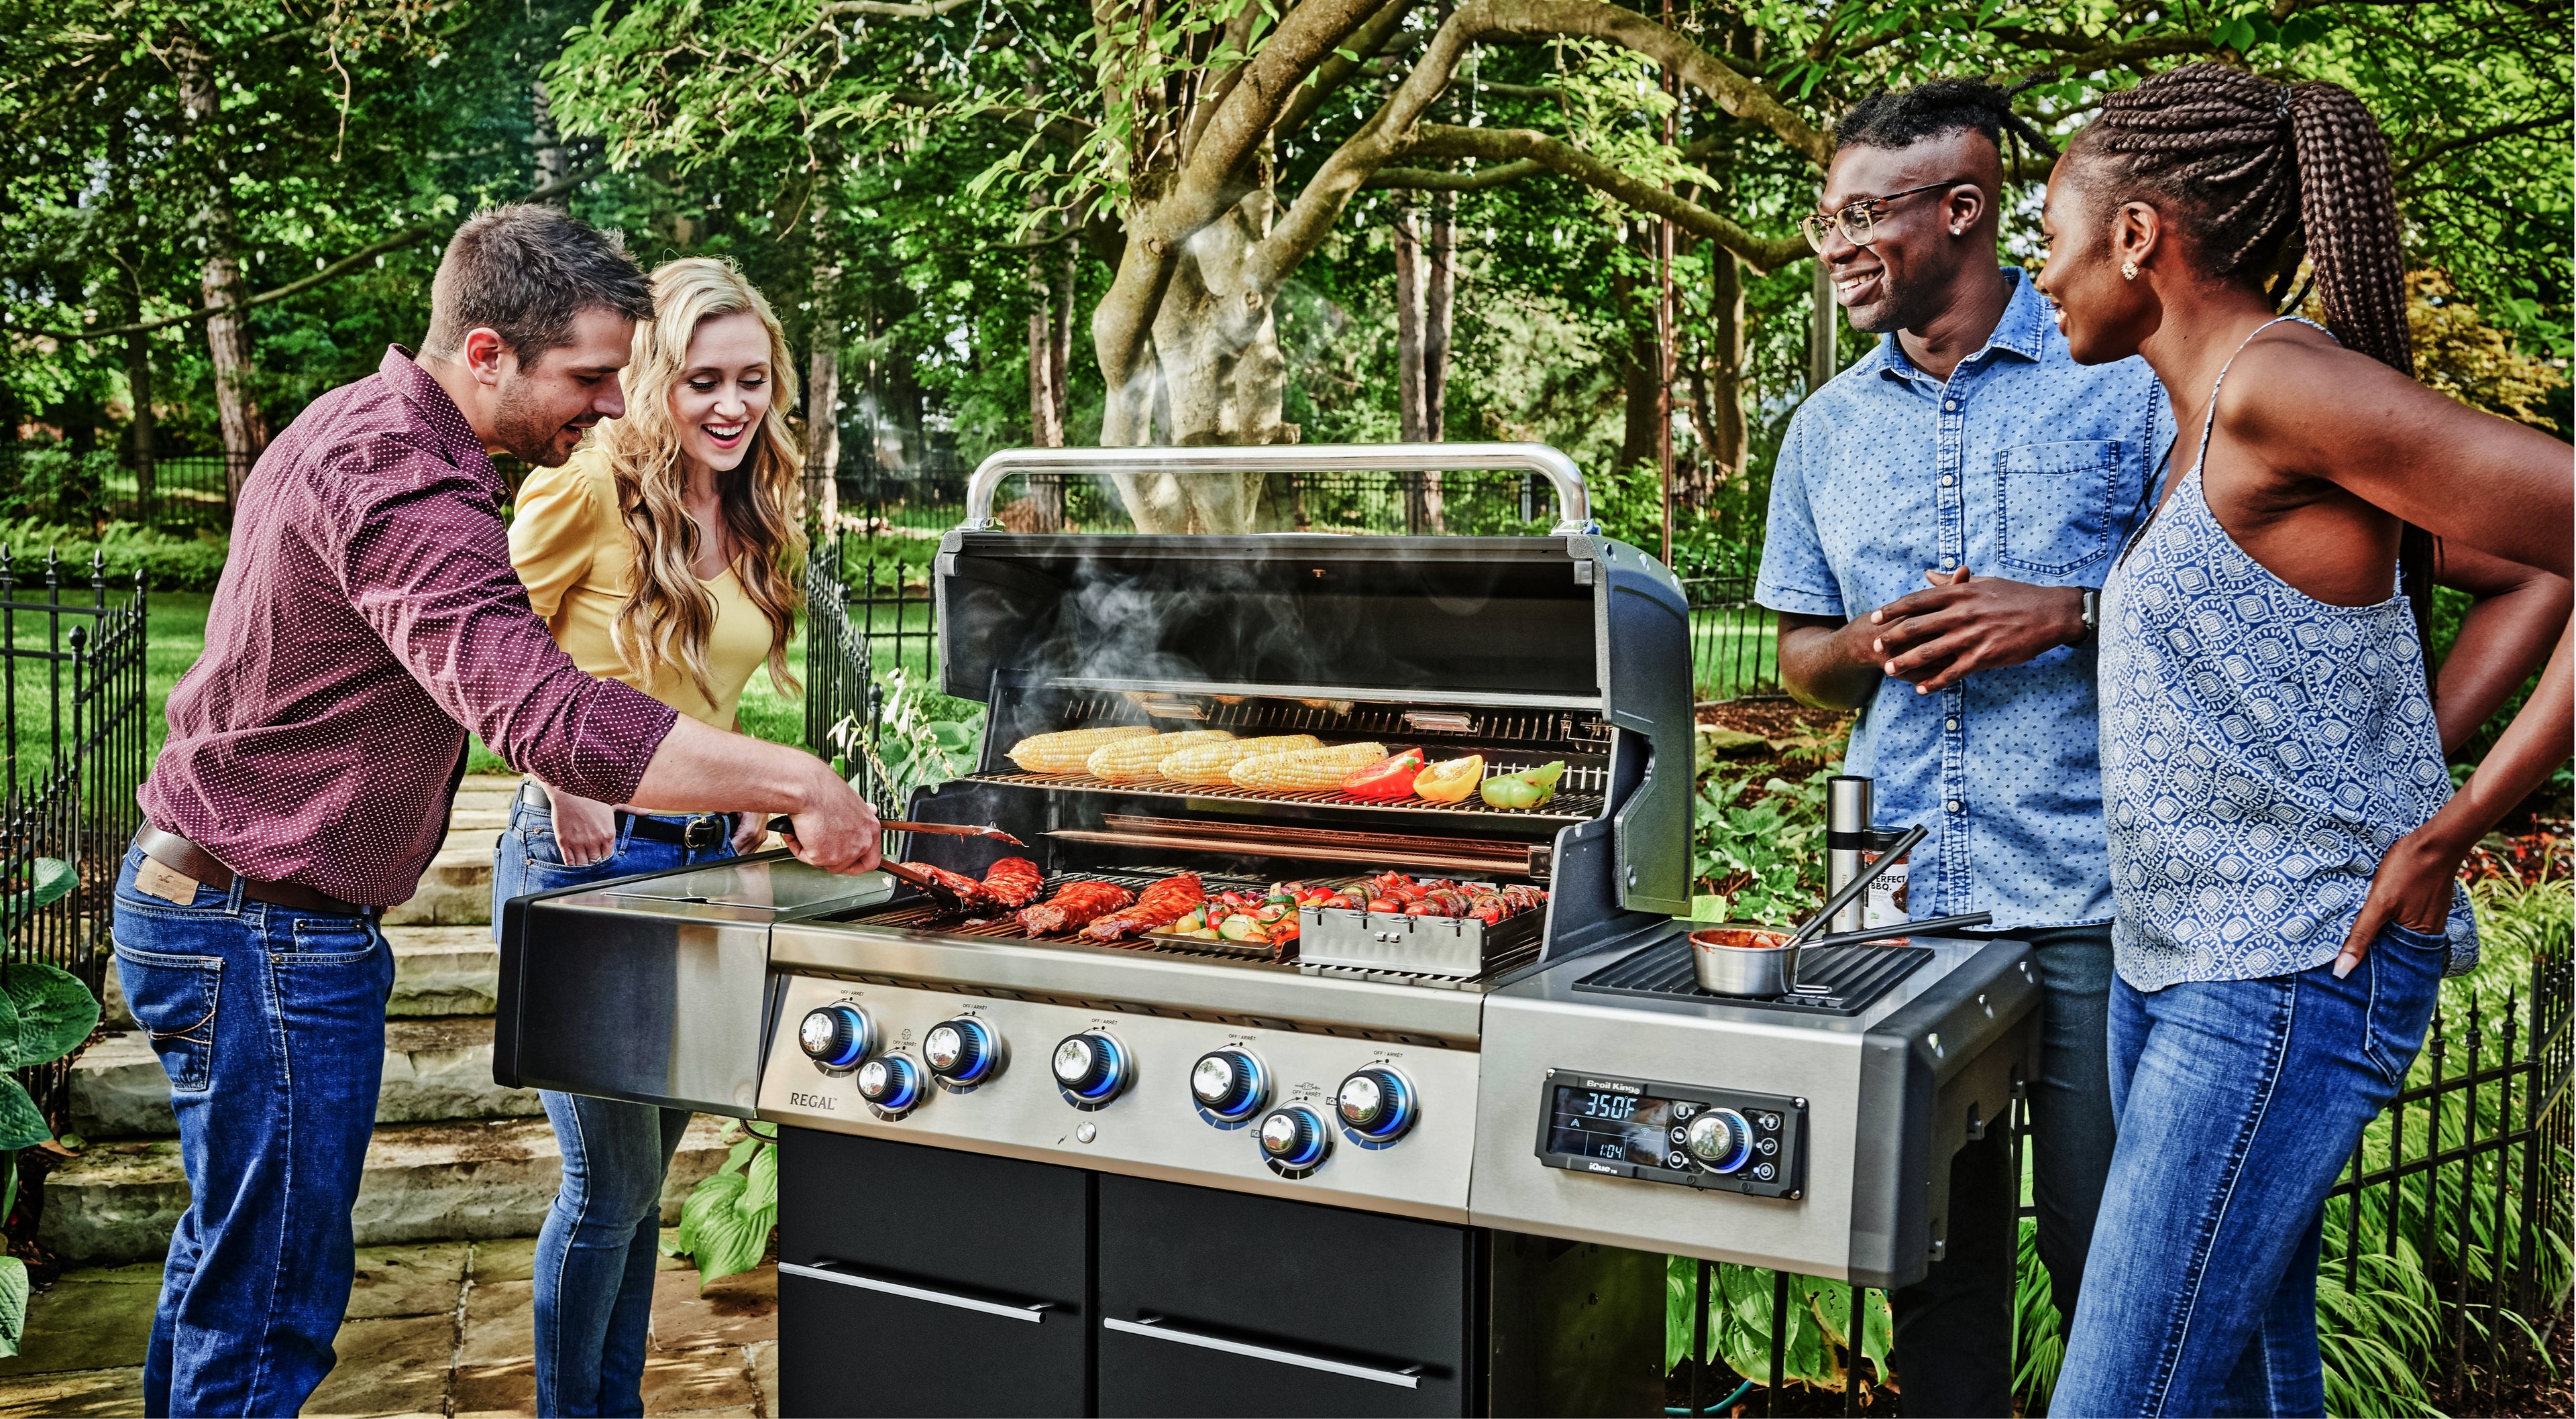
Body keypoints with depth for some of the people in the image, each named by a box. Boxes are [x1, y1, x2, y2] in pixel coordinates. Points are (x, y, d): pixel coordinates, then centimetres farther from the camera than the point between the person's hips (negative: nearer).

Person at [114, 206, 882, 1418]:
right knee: (271, 1305, 0)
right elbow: (545, 714, -39)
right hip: (268, 932, -11)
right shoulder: (401, 483, -25)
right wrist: (796, 783, -36)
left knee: (228, 1250, 24)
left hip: (198, 892, 11)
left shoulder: (358, 421, 9)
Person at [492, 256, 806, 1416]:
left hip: (705, 865, 7)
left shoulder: (753, 522, 10)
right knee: (612, 1179, -2)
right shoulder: (590, 490, -12)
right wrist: (560, 779, -17)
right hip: (585, 861, -7)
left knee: (642, 1172, 16)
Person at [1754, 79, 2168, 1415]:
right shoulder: (1828, 426, 12)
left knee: (2103, 1255, 4)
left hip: (2093, 900, -4)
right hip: (1904, 899, 4)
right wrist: (1880, 642, -4)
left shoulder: (2121, 378, -1)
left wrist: (2064, 616, -15)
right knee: (1931, 1246, 13)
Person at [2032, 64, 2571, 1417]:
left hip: (2289, 980, -9)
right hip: (2170, 964, 10)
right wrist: (2406, 748, 6)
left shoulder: (2282, 384, -16)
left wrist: (2447, 824, -17)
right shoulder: (2205, 431, 12)